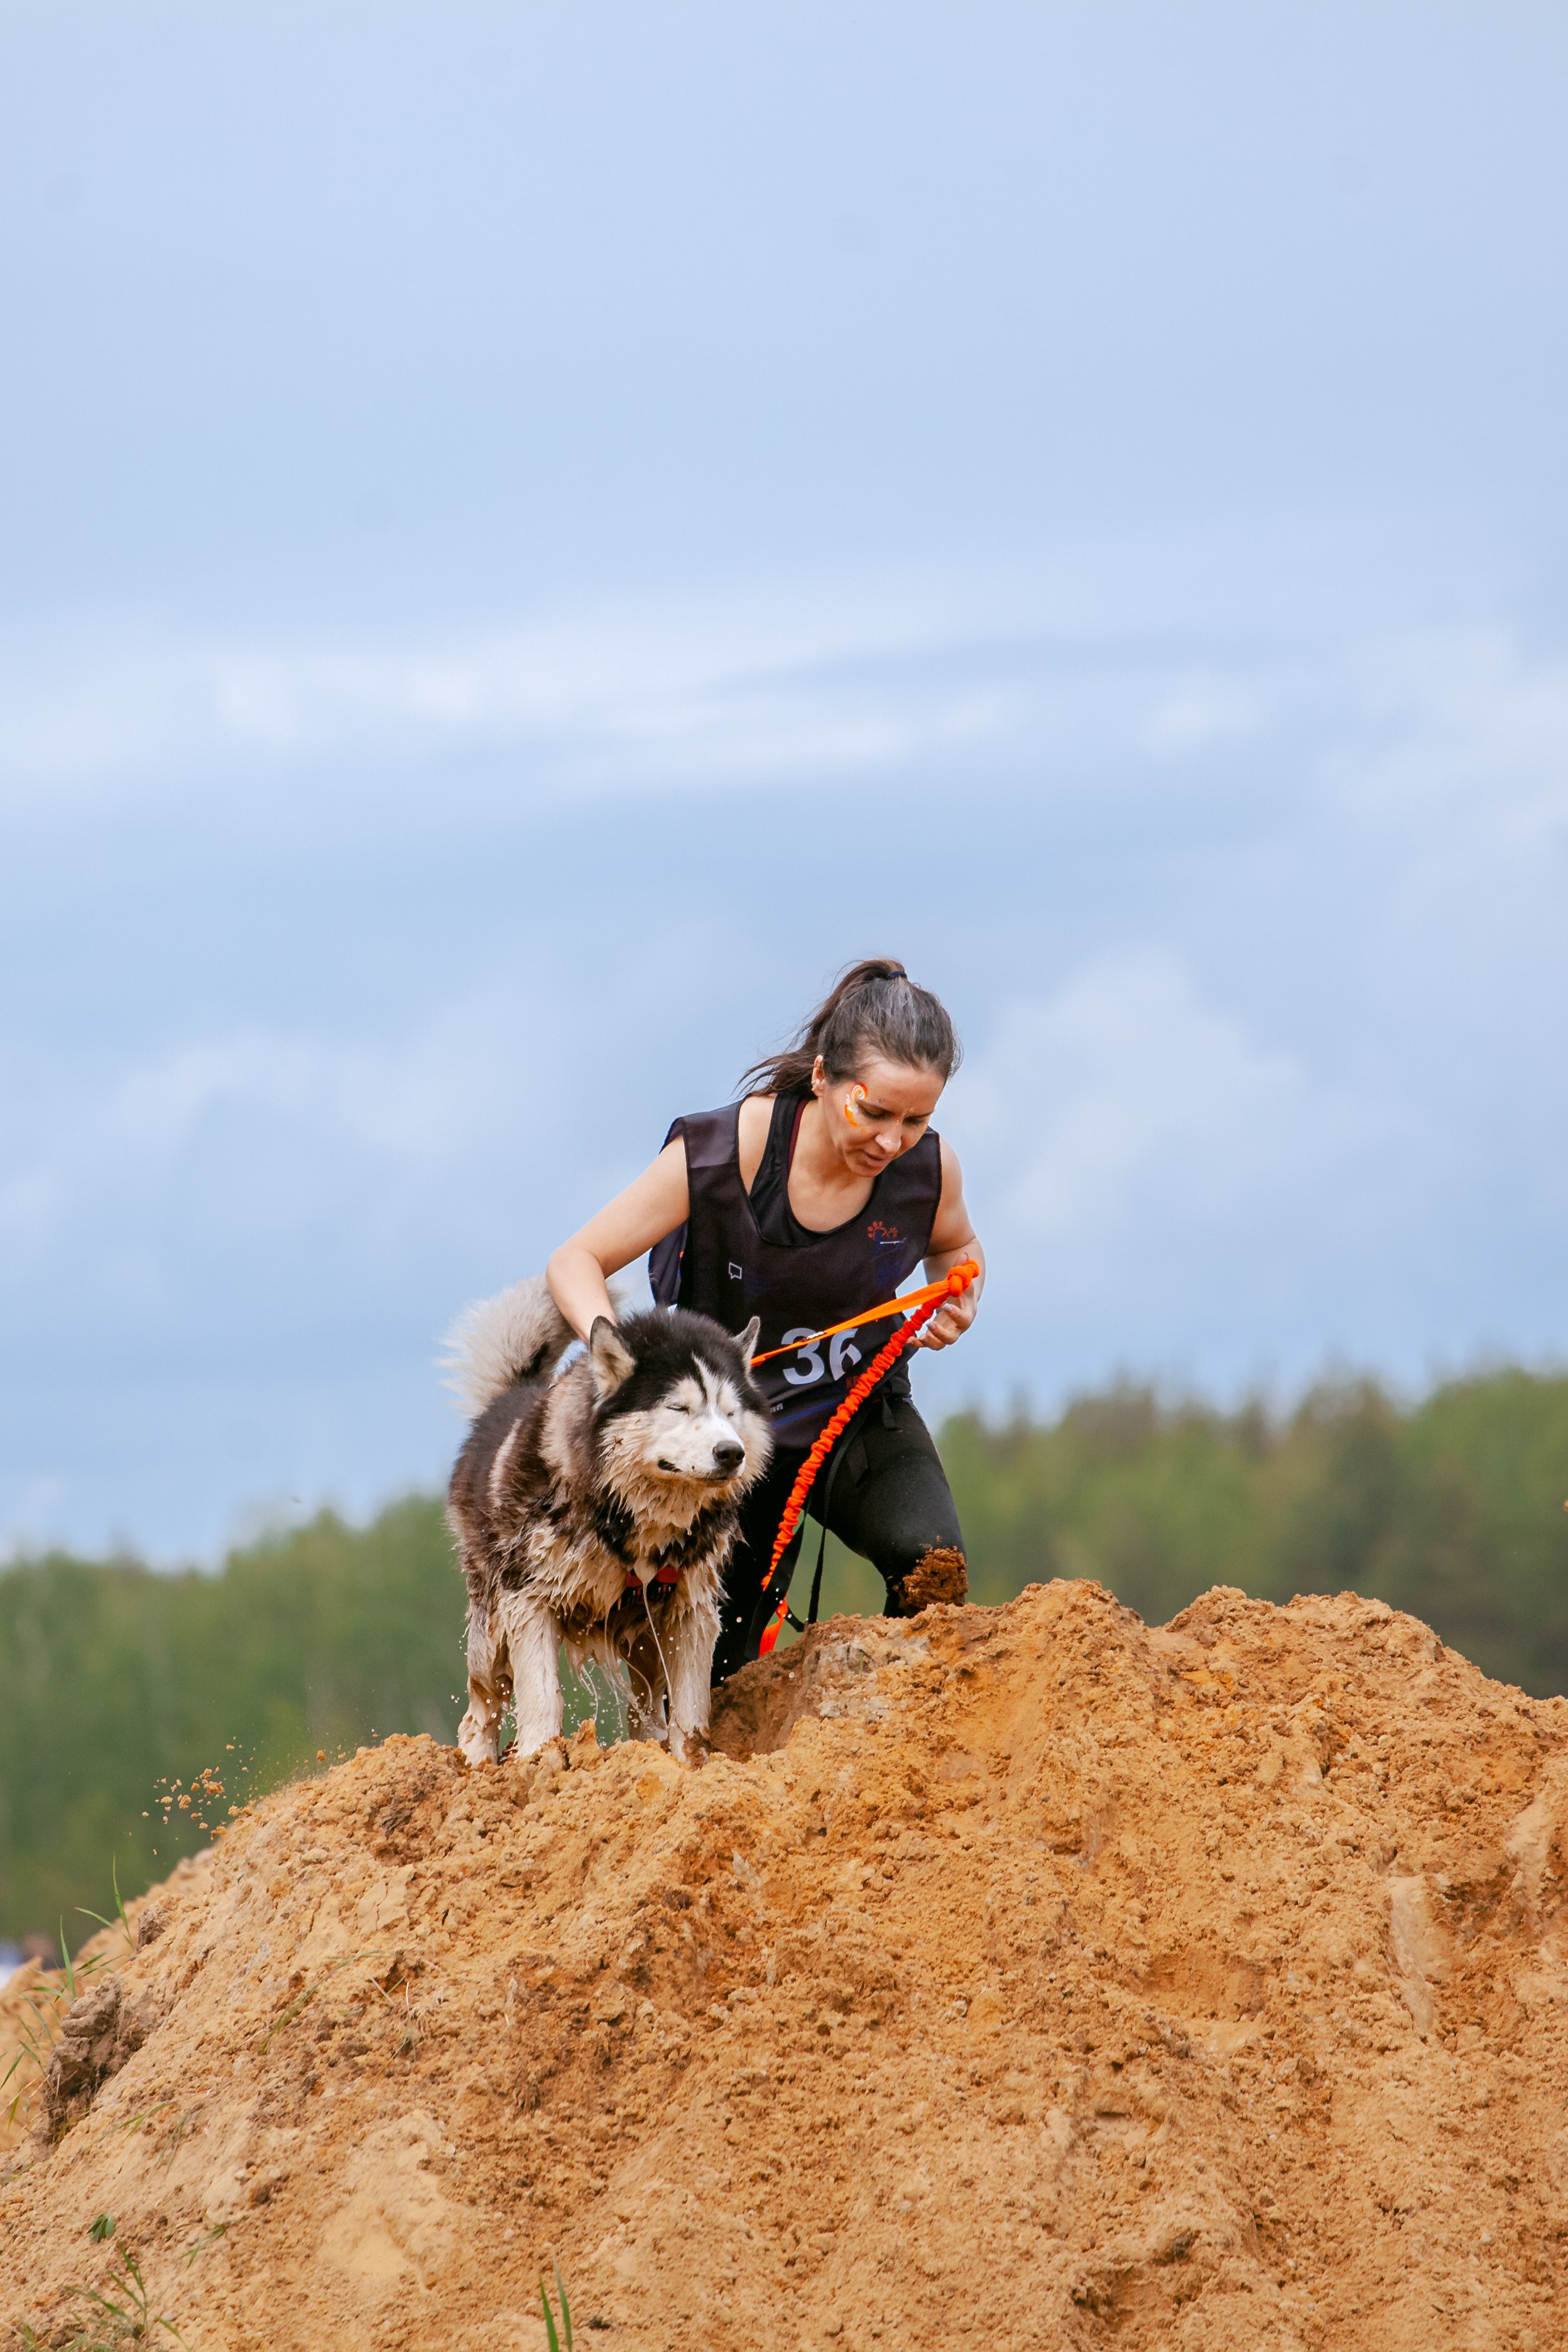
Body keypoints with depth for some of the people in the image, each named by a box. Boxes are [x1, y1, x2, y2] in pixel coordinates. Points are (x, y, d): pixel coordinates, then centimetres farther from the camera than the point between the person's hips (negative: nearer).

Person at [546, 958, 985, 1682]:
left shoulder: (929, 1169, -16)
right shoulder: (721, 1154, -26)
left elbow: (955, 1248, 10)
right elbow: (576, 1262, -19)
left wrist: (958, 1303, -13)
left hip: (863, 1415, 2)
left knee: (933, 1570, -29)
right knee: (711, 1670, 3)